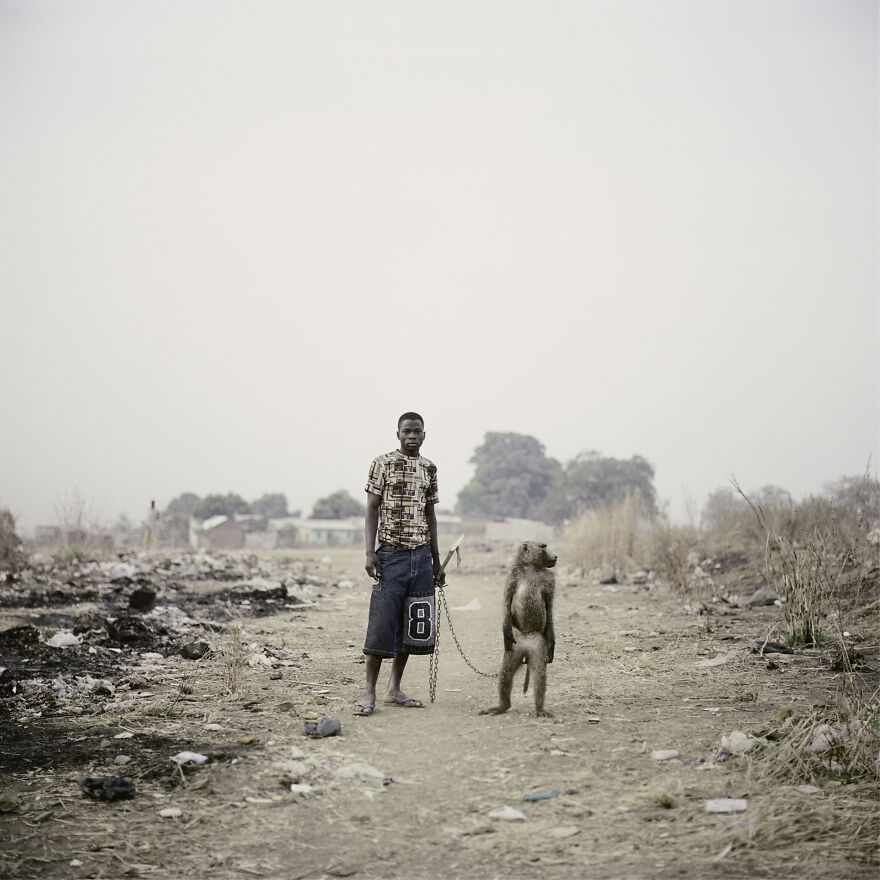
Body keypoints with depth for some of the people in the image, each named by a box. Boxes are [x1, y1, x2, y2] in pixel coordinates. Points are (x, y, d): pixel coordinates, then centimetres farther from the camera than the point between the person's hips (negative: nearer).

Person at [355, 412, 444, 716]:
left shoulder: (429, 468, 13)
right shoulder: (382, 464, -2)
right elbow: (372, 510, -5)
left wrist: (436, 560, 16)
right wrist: (370, 553, -14)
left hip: (421, 555, 5)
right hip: (391, 554, -5)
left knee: (413, 624, 6)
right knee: (382, 622, -7)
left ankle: (394, 690, 15)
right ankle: (369, 692, -1)